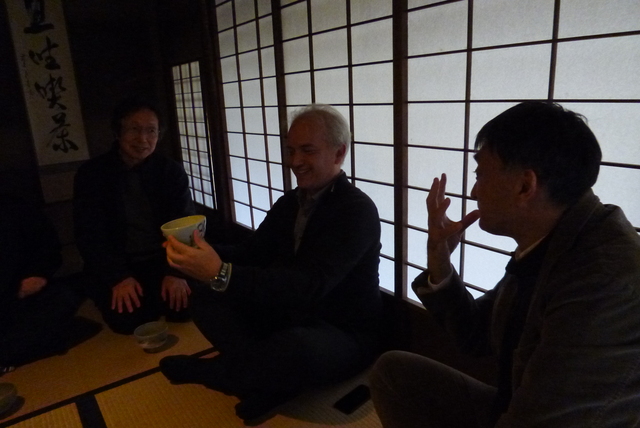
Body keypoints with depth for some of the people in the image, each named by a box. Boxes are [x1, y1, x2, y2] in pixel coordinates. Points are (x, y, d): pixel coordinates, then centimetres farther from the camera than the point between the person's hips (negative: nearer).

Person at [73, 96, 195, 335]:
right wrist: (117, 278, -21)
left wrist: (176, 271, -19)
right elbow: (89, 234, -8)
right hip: (115, 267, -1)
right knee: (126, 318, -23)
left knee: (188, 303, -21)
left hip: (164, 260, 1)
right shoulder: (91, 174, -3)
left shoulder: (171, 171, 0)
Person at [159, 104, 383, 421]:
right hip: (288, 318, 7)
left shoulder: (357, 210, -19)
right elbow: (252, 254, 5)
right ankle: (272, 378, -19)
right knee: (206, 300, -3)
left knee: (296, 346, -39)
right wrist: (204, 254, -17)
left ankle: (206, 370, -10)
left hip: (343, 334, -7)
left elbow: (309, 284, -31)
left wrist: (221, 274, -42)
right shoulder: (289, 202, 7)